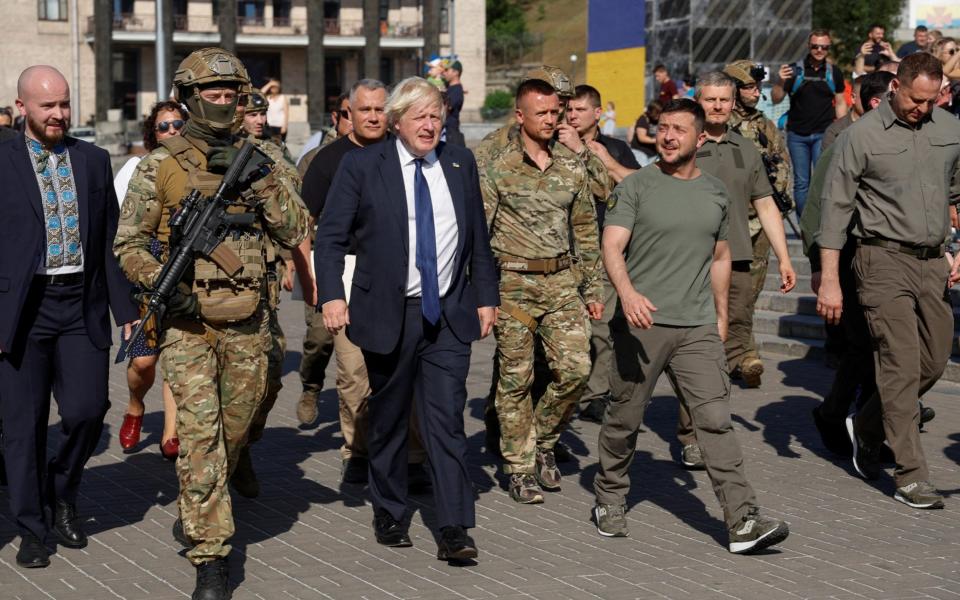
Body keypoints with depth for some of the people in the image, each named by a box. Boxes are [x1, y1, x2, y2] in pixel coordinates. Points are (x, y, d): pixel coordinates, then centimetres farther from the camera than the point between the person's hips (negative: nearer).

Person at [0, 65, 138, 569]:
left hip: (82, 306, 2)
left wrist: (124, 309, 8)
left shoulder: (94, 161, 10)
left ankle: (62, 494, 24)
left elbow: (111, 239, 12)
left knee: (87, 409, -5)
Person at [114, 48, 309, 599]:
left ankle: (197, 516, 38)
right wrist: (164, 285, -14)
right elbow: (129, 244, 2)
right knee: (201, 434, -9)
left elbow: (296, 232, 3)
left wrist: (262, 182, -11)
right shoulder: (161, 167, -1)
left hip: (249, 322, 4)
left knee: (234, 430, 14)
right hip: (188, 321, -3)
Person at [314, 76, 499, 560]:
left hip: (449, 315, 2)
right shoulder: (362, 166, -2)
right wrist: (332, 295, -13)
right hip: (387, 314, -1)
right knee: (387, 419, 10)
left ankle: (454, 530, -6)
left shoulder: (460, 163, 9)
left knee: (446, 419, -5)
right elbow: (330, 236, -3)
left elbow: (478, 237, 15)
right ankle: (389, 514, 26)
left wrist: (487, 297, 11)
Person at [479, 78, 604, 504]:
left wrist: (592, 290, 12)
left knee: (575, 368, -5)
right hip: (514, 283, -3)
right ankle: (520, 468, 12)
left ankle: (544, 441, 20)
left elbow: (585, 231, 14)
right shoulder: (496, 170, -4)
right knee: (516, 379, 1)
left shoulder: (572, 167, 8)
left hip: (562, 281, 3)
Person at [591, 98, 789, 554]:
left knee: (716, 420, -7)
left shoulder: (715, 192, 12)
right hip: (641, 323, -2)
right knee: (624, 420, 8)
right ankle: (610, 501, 29)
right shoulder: (636, 187, -1)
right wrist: (627, 293, -30)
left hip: (698, 327, 2)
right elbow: (612, 247, -12)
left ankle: (742, 522, -10)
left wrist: (721, 316, 23)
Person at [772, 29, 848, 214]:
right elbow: (776, 99, -1)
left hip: (823, 134, 0)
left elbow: (840, 103, 12)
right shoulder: (795, 70, -1)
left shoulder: (834, 72, 5)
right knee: (801, 182, 5)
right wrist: (781, 82, -21)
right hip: (797, 135, 0)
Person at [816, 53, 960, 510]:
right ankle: (911, 477, -3)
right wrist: (829, 280, -9)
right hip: (884, 260, -5)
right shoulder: (862, 135, -6)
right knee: (902, 367, -8)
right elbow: (836, 206, -5)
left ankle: (867, 429, 31)